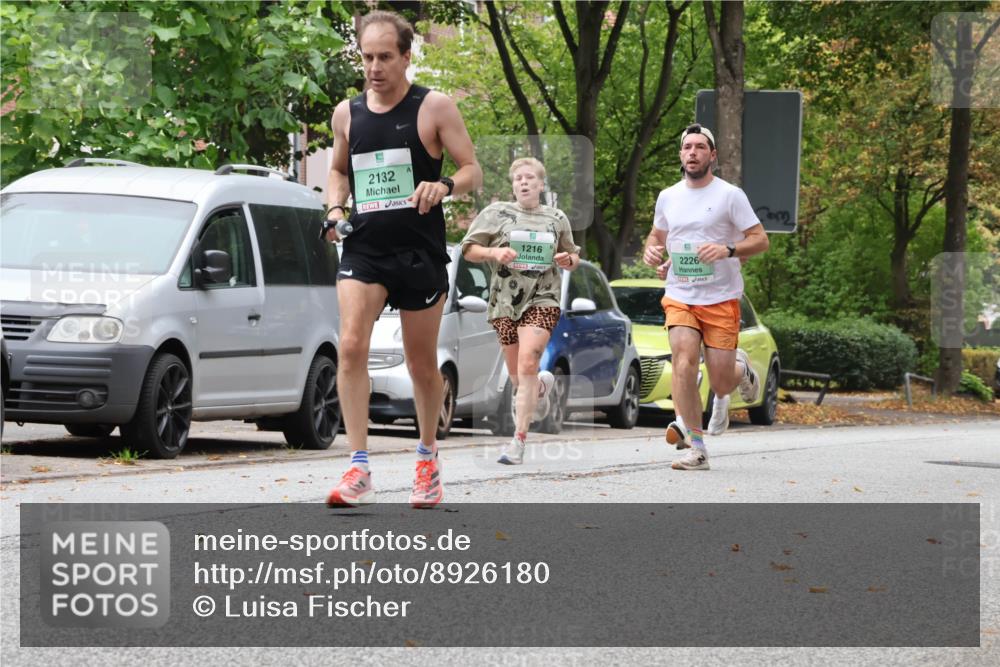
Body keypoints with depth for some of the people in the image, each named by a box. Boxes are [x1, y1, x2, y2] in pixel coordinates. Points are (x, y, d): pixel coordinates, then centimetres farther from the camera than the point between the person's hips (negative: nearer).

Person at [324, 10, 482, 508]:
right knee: (351, 346, -18)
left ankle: (427, 458, 32)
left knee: (422, 364, 8)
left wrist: (445, 185, -23)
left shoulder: (434, 108, -2)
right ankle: (359, 472, -19)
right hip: (363, 249, 2)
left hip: (419, 253, -2)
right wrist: (335, 208, 5)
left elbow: (473, 170, -2)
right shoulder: (346, 113, 9)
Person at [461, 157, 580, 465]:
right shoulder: (497, 212, 7)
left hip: (542, 300, -2)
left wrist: (568, 260, 0)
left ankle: (519, 440, -19)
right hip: (505, 301, 2)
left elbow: (574, 258, 24)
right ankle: (542, 385, 46)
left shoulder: (557, 218, 12)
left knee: (527, 364, -20)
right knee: (516, 376, 8)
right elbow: (468, 249, 7)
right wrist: (494, 253, -12)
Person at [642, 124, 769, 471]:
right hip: (679, 298, 3)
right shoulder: (668, 197, 9)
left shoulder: (730, 195, -4)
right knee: (684, 362, -22)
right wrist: (651, 249, 2)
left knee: (720, 383, -2)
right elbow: (657, 234, 26)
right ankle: (695, 448, -17)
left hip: (721, 299, -2)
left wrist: (728, 250, -23)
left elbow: (760, 239, -4)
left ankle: (741, 371, 38)